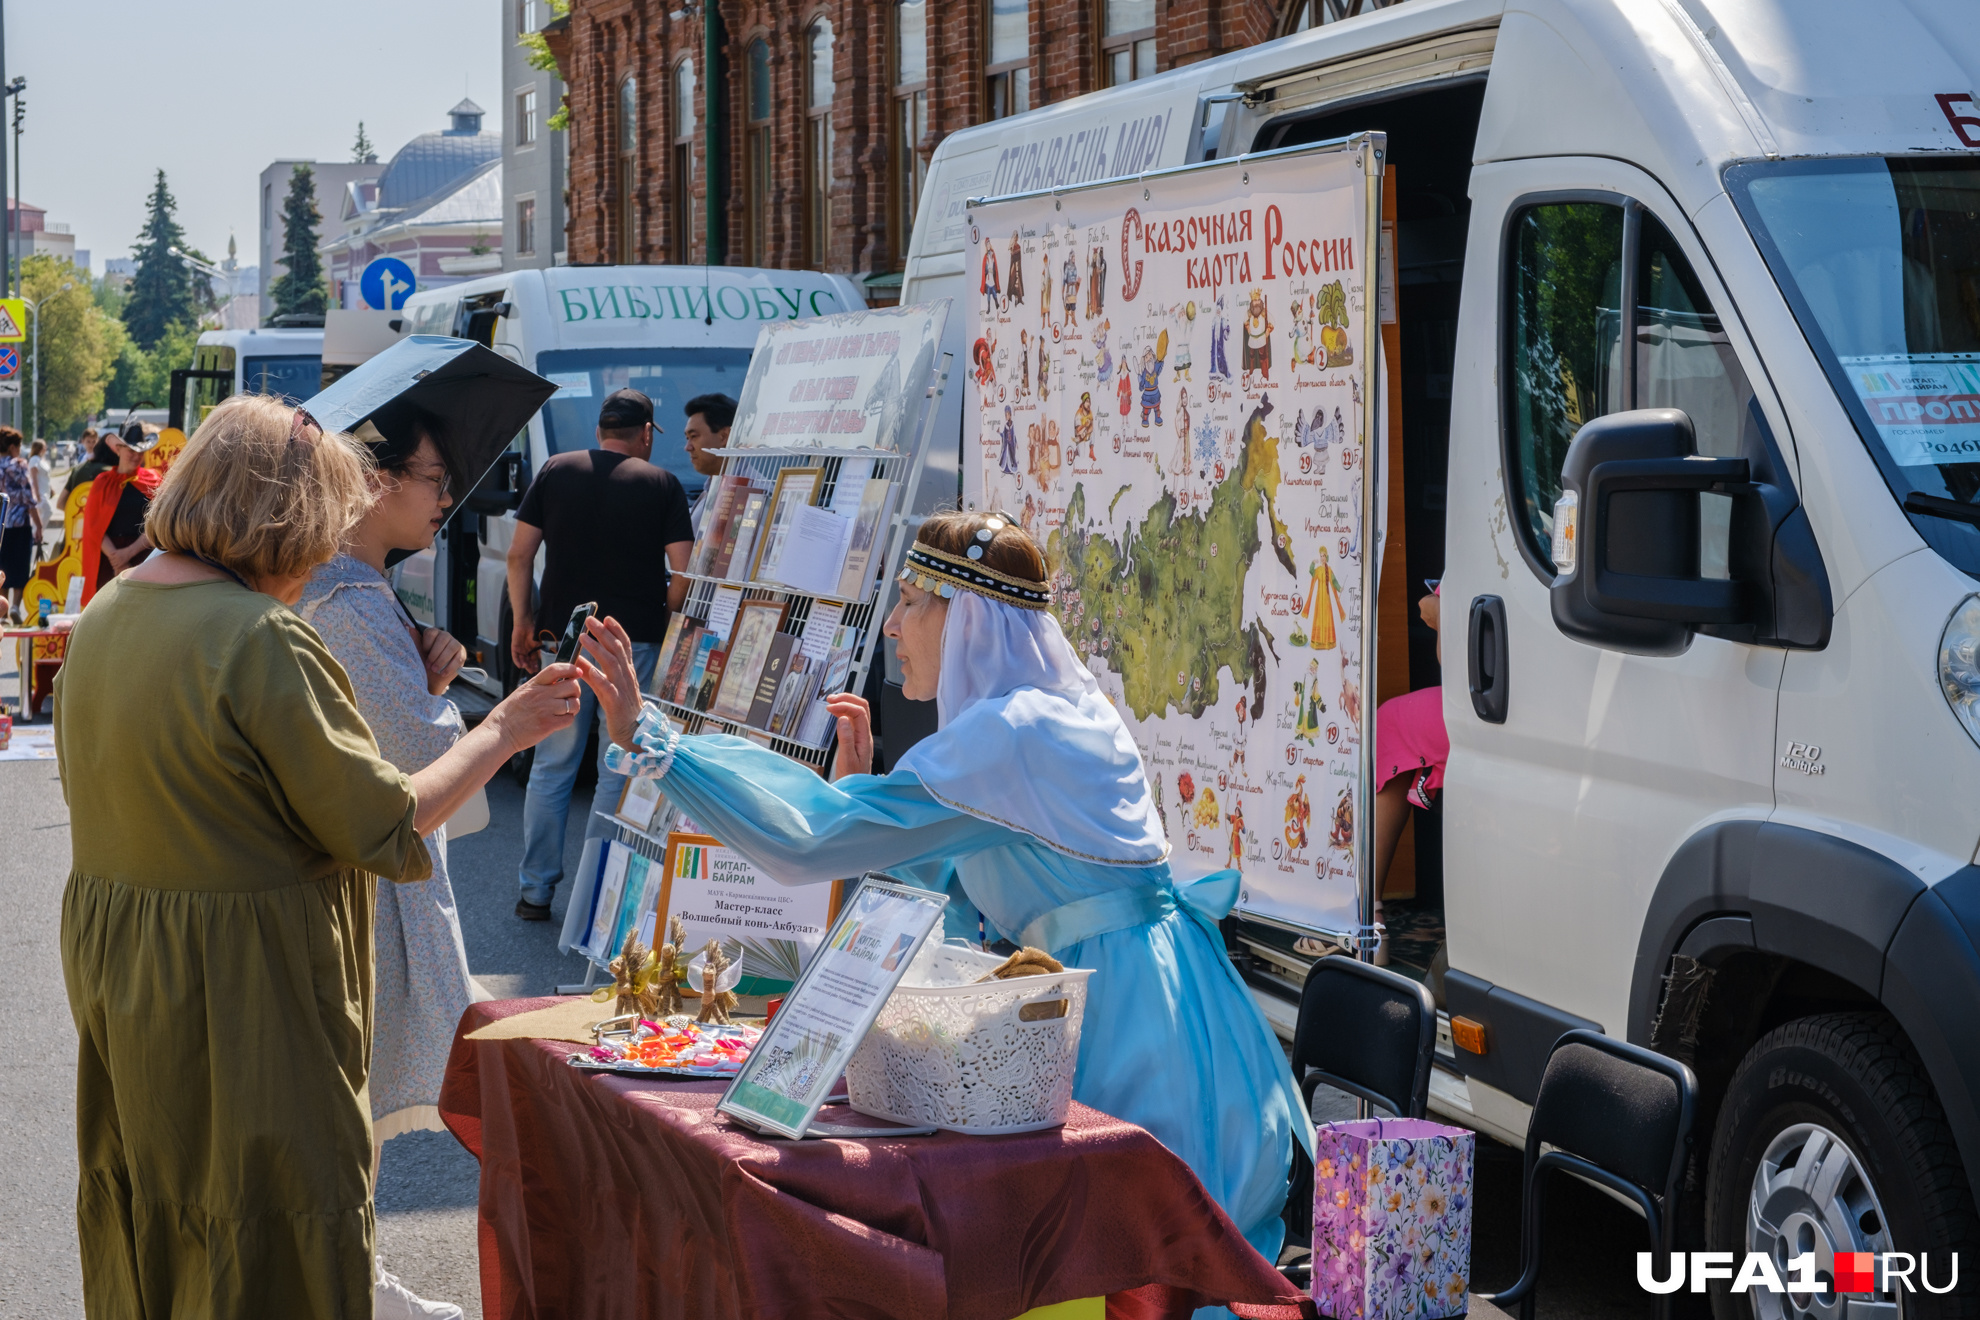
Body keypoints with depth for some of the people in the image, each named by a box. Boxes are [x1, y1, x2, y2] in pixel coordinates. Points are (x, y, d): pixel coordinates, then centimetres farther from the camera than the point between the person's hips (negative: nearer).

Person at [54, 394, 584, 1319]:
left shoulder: (105, 616, 4)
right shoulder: (261, 642, -23)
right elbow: (383, 827, -18)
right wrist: (504, 730, -6)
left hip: (114, 981, 9)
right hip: (244, 991, -9)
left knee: (145, 1225, 20)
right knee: (271, 1245, 2)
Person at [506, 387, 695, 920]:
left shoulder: (556, 471, 5)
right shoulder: (662, 484, -1)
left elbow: (519, 556, 3)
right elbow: (683, 572, -7)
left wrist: (524, 623, 11)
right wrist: (664, 620, 9)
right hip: (634, 641, -2)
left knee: (551, 767, 11)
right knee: (619, 771, 4)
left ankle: (536, 890, 14)